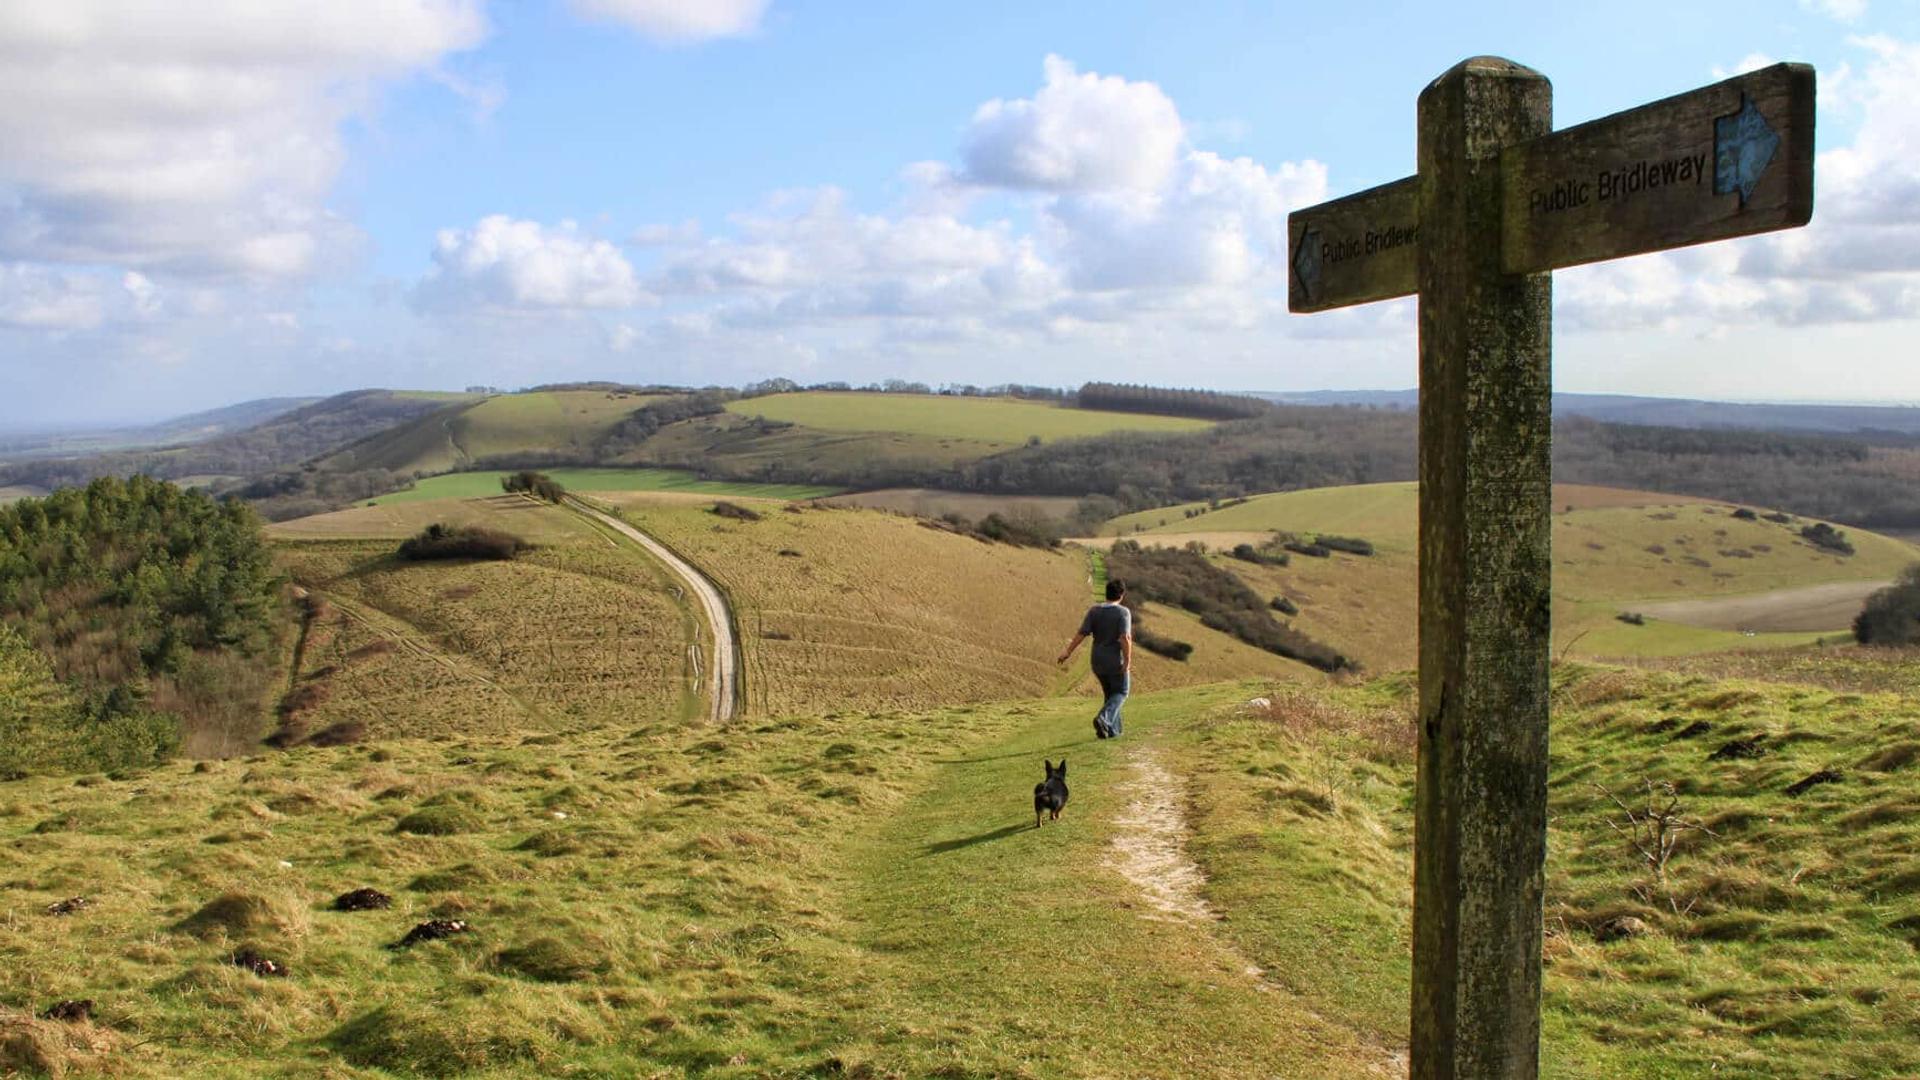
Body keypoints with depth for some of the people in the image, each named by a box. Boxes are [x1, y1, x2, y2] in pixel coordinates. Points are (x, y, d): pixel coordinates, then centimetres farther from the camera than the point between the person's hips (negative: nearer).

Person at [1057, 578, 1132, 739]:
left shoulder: (1094, 610, -1)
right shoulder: (1123, 612, -13)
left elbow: (1081, 634, -7)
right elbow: (1125, 638, -24)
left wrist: (1067, 652, -3)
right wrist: (1128, 661, -23)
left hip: (1098, 662, 5)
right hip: (1116, 662, -5)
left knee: (1110, 694, 21)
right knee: (1120, 693, 13)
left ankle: (1112, 730, 18)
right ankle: (1103, 719, -11)